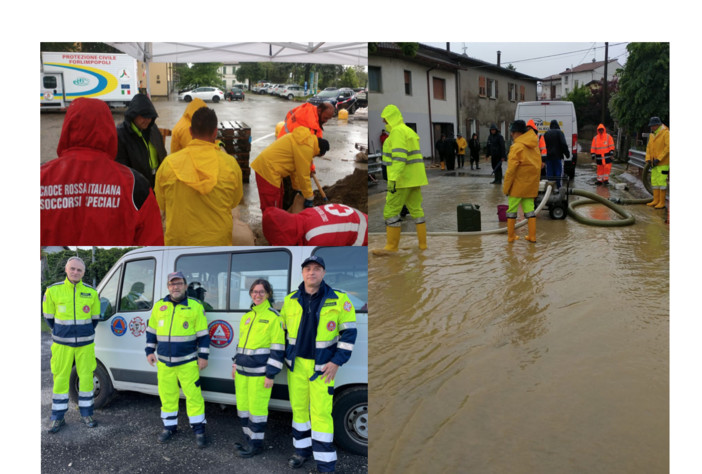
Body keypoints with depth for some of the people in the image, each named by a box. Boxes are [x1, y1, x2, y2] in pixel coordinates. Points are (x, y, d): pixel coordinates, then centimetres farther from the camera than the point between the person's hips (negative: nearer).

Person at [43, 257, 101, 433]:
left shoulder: (91, 292, -1)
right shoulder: (53, 290, -6)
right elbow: (48, 316, 6)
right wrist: (60, 332, 10)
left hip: (85, 343, 1)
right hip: (62, 343, -1)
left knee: (86, 377, 6)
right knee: (61, 378, 3)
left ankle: (86, 414, 20)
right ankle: (58, 417, 15)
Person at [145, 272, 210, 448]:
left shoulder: (195, 306, -4)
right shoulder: (159, 306, 6)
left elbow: (203, 334, -2)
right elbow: (151, 331, 16)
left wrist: (203, 356, -4)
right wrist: (150, 351, 10)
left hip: (188, 362, -3)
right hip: (164, 362, 4)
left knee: (193, 395, -2)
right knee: (167, 395, 11)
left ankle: (199, 429, 9)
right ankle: (169, 426, 28)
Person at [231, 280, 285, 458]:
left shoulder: (274, 317, -9)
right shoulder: (246, 317, 14)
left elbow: (278, 348, -12)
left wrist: (270, 375, -14)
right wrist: (236, 365, 19)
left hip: (259, 373, -7)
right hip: (242, 370, 7)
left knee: (256, 409, -1)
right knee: (242, 406, 14)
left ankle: (256, 444, 14)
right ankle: (249, 440, 29)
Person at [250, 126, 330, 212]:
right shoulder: (306, 147, -19)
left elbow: (296, 169, 17)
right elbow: (303, 175, -14)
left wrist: (298, 189, 21)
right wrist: (309, 198, -4)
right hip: (268, 170, -11)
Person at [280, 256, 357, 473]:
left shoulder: (340, 300, -9)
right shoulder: (290, 300, 2)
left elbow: (349, 333, -7)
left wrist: (337, 362, -11)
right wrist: (282, 358, 11)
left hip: (322, 366, -4)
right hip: (296, 364, 4)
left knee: (321, 412, -5)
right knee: (298, 407, 14)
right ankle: (302, 449, 33)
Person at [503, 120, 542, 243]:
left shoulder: (516, 147, -14)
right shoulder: (534, 146, 8)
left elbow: (511, 170, -17)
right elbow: (538, 165, 12)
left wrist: (506, 187, -11)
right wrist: (534, 181, 18)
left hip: (518, 185, -6)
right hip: (531, 185, 6)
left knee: (512, 209, 6)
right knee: (529, 208, 11)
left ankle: (511, 236, 10)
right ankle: (532, 236, 10)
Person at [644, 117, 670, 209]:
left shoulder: (666, 133, -10)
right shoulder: (652, 135, 14)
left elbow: (668, 147, -17)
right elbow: (649, 147, 16)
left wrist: (658, 159, -19)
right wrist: (648, 159, 1)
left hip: (663, 163, -8)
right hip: (654, 163, 8)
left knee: (662, 182, -7)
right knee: (654, 181, 10)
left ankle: (662, 202, -3)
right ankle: (656, 201, 17)